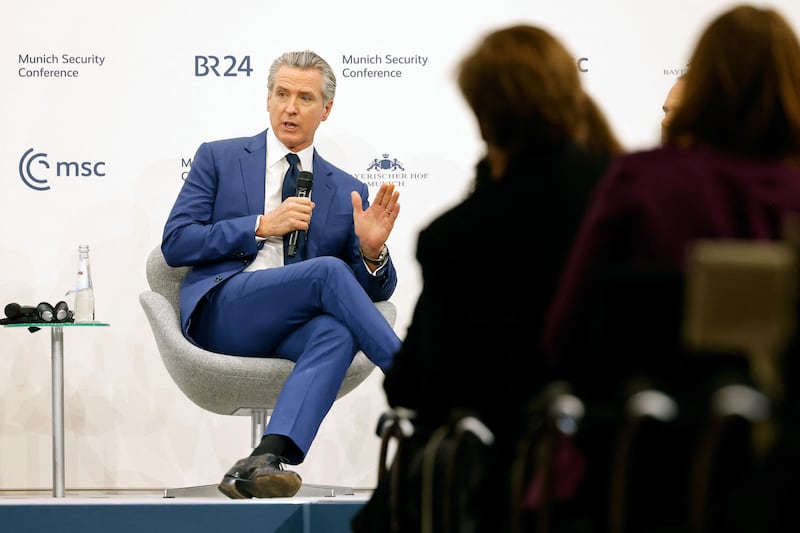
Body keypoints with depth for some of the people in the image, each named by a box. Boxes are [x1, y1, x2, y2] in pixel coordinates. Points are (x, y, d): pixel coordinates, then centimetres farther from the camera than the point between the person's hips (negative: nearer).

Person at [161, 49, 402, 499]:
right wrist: (262, 225, -7)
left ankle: (265, 461, -49)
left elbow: (374, 291, 15)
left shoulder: (347, 192, 18)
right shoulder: (219, 158, 12)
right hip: (221, 314, -2)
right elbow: (175, 244, 2)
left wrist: (371, 250, -9)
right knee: (328, 271, -29)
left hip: (291, 332, 3)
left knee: (338, 333, -36)